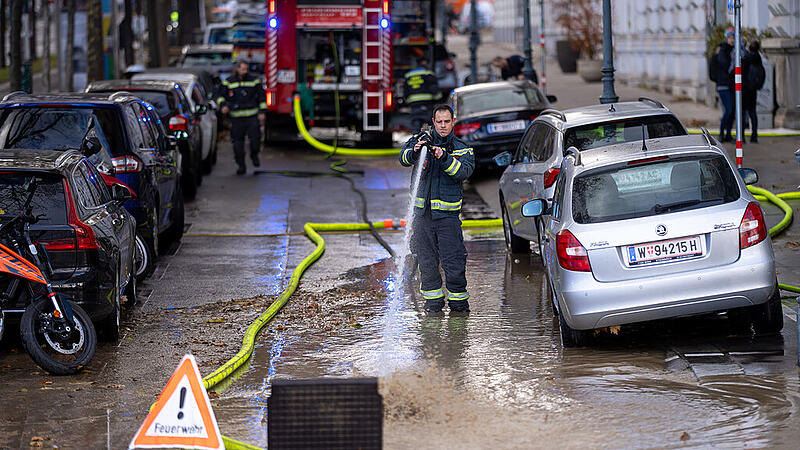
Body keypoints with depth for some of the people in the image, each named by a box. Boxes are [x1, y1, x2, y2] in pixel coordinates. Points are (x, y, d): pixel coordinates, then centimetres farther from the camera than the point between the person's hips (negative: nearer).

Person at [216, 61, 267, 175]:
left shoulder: (254, 81, 7)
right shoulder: (228, 82, 6)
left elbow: (262, 97, 10)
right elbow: (221, 96, 10)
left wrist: (262, 112, 2)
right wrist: (223, 105, -10)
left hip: (252, 117, 0)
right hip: (236, 118, 0)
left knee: (255, 138, -12)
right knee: (238, 142, 1)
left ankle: (254, 155, 19)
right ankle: (241, 166, 13)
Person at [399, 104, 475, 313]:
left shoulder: (462, 150, 4)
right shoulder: (421, 140, 6)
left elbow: (464, 171, -15)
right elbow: (404, 159, -9)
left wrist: (444, 158, -30)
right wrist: (415, 152, -31)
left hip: (447, 213, -1)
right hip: (422, 212, 1)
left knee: (453, 260, -5)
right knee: (427, 259, 7)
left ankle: (457, 298, 7)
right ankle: (433, 298, 17)